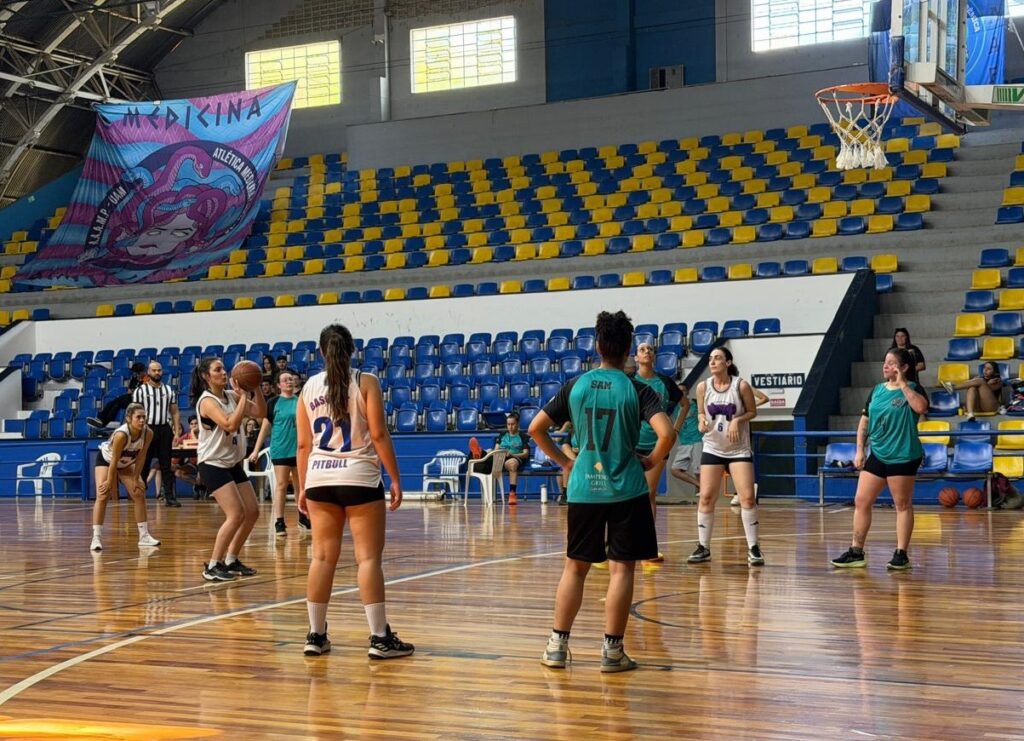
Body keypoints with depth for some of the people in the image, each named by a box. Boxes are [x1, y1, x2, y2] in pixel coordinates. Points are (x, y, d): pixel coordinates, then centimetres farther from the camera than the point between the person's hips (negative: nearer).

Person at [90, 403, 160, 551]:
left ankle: (144, 536, 10)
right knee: (102, 496, -18)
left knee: (139, 494, 0)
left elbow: (141, 457, -14)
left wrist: (136, 480, -11)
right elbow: (114, 461, -30)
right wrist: (110, 482, -22)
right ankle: (96, 538, -17)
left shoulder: (148, 433, -25)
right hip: (106, 459, -5)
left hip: (126, 462, 5)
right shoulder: (121, 434, -39)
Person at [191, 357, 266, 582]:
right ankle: (212, 566, -9)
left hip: (233, 464, 8)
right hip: (213, 465, -8)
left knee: (252, 512, 8)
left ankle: (231, 560, 21)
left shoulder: (231, 395, 6)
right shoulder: (207, 401, -16)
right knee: (236, 514, -17)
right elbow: (230, 424, -29)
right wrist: (244, 396, -25)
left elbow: (260, 413, 4)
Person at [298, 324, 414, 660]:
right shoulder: (366, 382, -4)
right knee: (368, 557, -2)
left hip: (320, 478, 4)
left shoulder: (310, 387, 6)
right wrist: (395, 478, -2)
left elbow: (303, 444, 8)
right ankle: (380, 638, -3)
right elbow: (379, 435, -8)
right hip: (359, 478, -4)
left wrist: (303, 487, 16)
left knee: (323, 557, 9)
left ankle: (316, 635, 12)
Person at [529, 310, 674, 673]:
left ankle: (557, 645, 14)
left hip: (583, 488, 3)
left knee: (575, 566, 13)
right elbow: (666, 433, -19)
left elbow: (536, 428, 4)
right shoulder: (637, 390, -5)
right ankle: (612, 650, 4)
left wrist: (563, 461, 14)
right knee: (621, 568, 4)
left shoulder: (576, 386, 3)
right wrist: (651, 461, -1)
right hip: (626, 489, -3)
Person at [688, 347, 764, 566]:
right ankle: (703, 547, 10)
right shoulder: (703, 387, -3)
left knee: (747, 498, -8)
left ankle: (753, 548, 2)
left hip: (739, 450, -2)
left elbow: (752, 411, 1)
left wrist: (737, 420, -18)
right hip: (712, 449, 2)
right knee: (706, 498, -2)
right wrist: (701, 420, -13)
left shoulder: (741, 385, -10)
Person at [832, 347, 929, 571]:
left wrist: (902, 385, -22)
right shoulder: (877, 390, 11)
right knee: (861, 502, 4)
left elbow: (921, 407, -28)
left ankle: (901, 554, 10)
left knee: (903, 505, 2)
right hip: (876, 455, 6)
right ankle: (856, 552, 11)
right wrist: (860, 449, 9)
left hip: (902, 457, -6)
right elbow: (864, 421, 16)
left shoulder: (912, 389, -6)